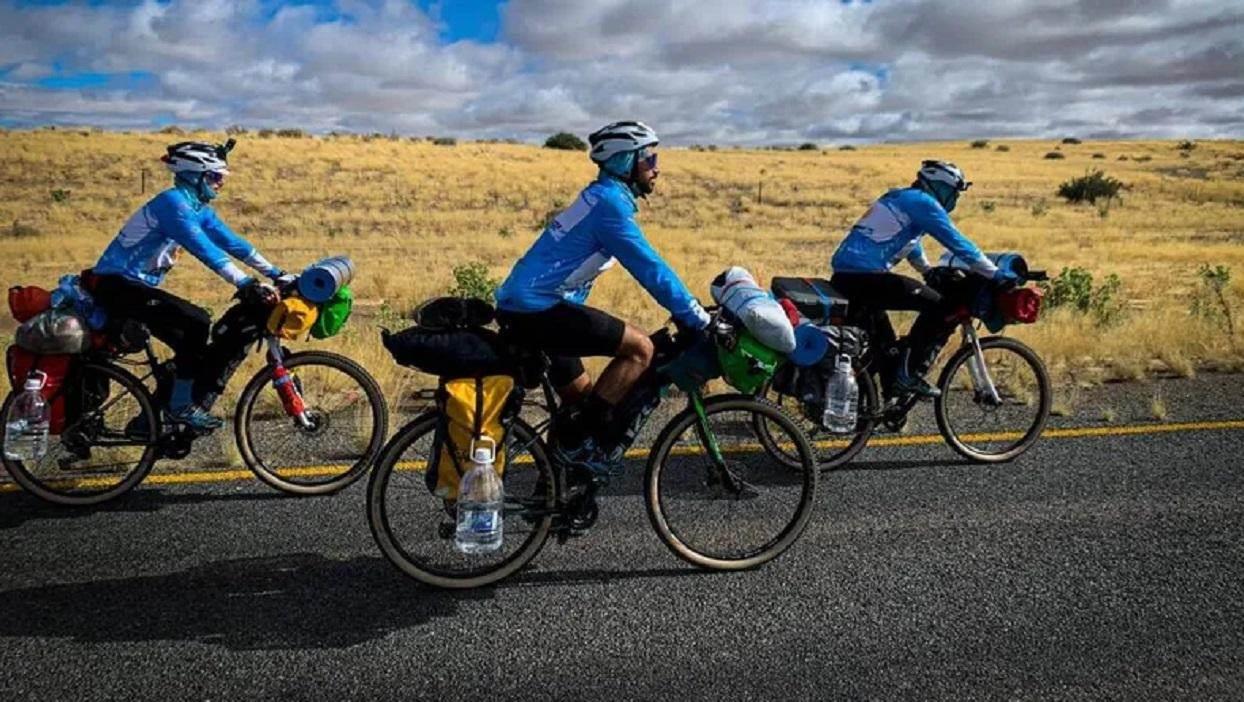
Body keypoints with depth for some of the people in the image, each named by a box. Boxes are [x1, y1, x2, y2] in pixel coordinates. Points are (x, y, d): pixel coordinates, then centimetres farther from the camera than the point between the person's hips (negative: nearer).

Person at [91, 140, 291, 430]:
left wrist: (277, 274, 0)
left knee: (189, 346, 9)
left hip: (137, 286, 10)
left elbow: (232, 242, 6)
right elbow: (204, 249, -32)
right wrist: (247, 285, -39)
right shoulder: (172, 202, -20)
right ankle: (182, 405, -11)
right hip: (116, 286, -10)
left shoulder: (199, 208, 9)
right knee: (197, 321, -23)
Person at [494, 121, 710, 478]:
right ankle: (579, 439, -7)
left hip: (521, 308, 11)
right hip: (537, 309, -11)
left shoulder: (602, 198, 19)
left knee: (583, 398, 19)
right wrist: (698, 319, -12)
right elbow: (649, 269, -17)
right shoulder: (610, 201, -13)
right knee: (640, 347, -12)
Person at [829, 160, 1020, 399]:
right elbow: (958, 243, -7)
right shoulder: (923, 202, -4)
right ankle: (910, 375, -7)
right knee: (939, 304, -8)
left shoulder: (900, 198, 25)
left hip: (842, 277, 10)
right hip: (863, 278, -10)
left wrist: (931, 272, 53)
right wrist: (997, 274, -2)